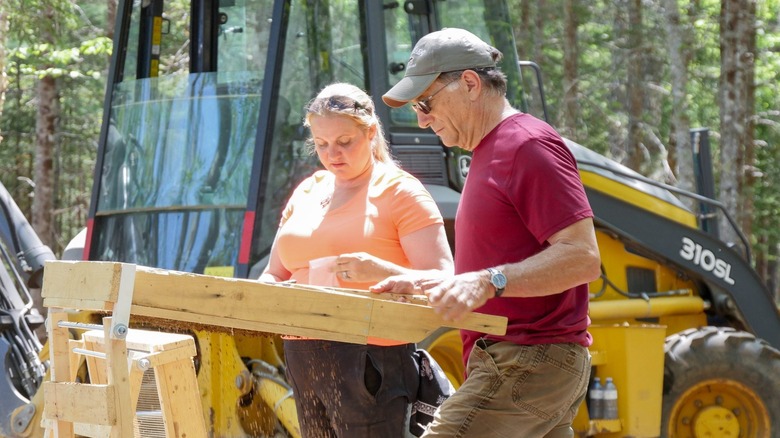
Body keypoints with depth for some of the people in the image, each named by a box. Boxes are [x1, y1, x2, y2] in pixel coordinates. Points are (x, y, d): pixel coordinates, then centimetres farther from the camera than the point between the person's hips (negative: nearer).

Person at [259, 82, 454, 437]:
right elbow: (275, 274, 18)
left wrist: (382, 270, -30)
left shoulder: (399, 192, -3)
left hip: (369, 361, -6)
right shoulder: (306, 193, 16)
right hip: (303, 359, 6)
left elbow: (441, 283, -11)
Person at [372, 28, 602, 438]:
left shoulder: (529, 146, -12)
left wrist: (488, 282, -30)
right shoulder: (488, 153, 20)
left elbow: (582, 257, -20)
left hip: (526, 367, -11)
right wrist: (424, 283, 13)